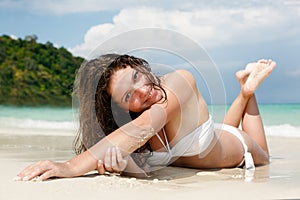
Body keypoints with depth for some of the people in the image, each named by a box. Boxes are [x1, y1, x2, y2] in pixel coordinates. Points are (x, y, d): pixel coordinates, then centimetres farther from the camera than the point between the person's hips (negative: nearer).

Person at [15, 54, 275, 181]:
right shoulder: (120, 118, -32)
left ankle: (248, 87, 41)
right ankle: (244, 92, 47)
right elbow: (139, 167, -39)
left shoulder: (181, 80, -46)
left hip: (240, 147, -2)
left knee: (262, 158, 35)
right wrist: (118, 161, -65)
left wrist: (72, 166, -70)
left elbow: (143, 128, -60)